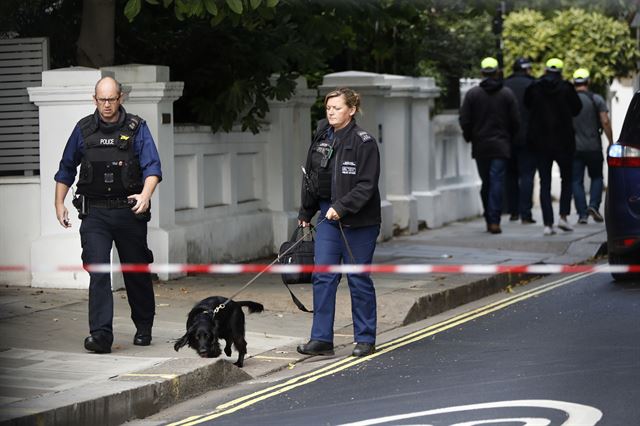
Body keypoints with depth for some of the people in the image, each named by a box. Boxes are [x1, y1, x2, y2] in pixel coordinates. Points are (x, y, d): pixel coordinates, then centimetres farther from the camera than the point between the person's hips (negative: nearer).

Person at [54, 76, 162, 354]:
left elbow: (152, 166, -8)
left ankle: (143, 328, 29)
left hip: (130, 212, -1)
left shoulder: (137, 128, 0)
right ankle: (101, 334, -16)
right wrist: (59, 203, 11)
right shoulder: (83, 129, 6)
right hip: (94, 213, 1)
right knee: (98, 271, -12)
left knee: (136, 272, 10)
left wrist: (145, 194, -26)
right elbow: (66, 169, 17)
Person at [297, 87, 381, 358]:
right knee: (323, 276, -1)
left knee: (358, 279, 3)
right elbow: (310, 178, 17)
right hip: (328, 217, 5)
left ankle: (365, 339, 14)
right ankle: (322, 339, 3)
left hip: (359, 221, -5)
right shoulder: (321, 138, 8)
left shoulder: (363, 142, -11)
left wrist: (341, 207, -23)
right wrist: (305, 213, 17)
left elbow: (367, 185, -16)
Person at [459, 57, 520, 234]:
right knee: (497, 182, -4)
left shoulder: (472, 94, -2)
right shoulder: (507, 94, -1)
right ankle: (494, 221, -13)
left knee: (485, 183, 12)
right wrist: (509, 138, 16)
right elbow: (515, 121, 0)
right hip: (501, 146, -1)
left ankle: (489, 219, 16)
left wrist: (470, 138, 14)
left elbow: (465, 121, -3)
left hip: (480, 146, 1)